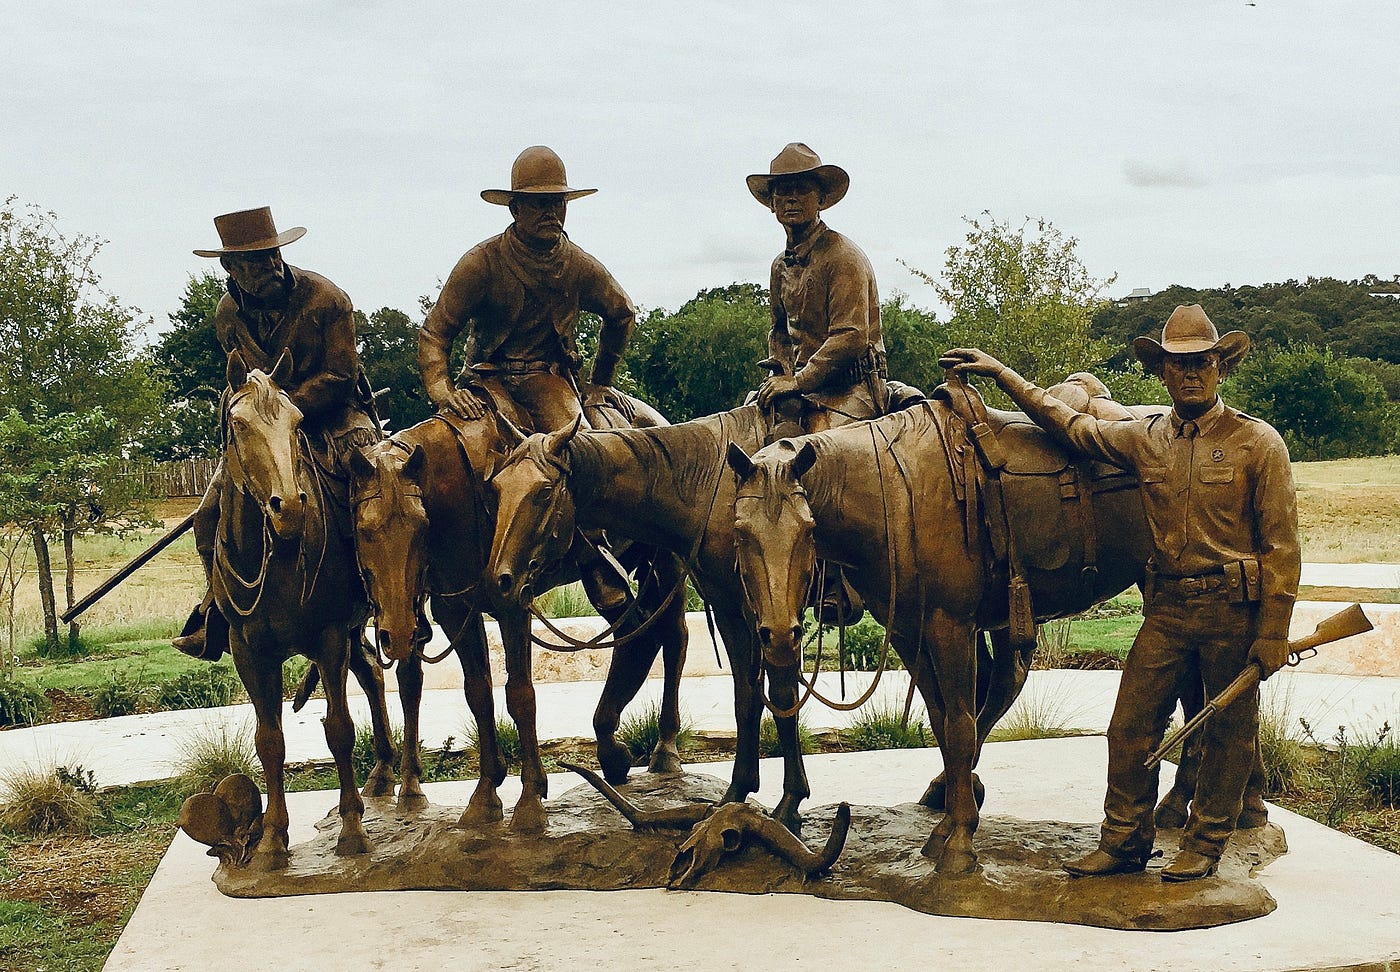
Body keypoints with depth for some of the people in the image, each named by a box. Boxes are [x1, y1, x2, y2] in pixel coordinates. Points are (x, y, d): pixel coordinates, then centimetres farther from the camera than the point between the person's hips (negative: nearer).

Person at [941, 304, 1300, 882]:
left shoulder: (1259, 443, -3)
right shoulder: (1144, 439, 8)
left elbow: (1280, 546, -5)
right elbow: (1069, 425, 20)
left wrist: (1273, 635, -10)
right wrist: (1000, 373, 16)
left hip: (1234, 614, -3)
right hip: (1166, 611, 4)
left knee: (1228, 735, 7)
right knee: (1130, 729, 3)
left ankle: (1204, 847, 21)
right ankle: (1124, 844, 15)